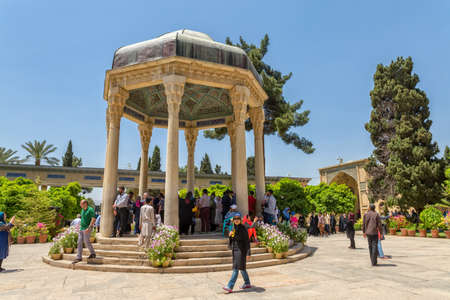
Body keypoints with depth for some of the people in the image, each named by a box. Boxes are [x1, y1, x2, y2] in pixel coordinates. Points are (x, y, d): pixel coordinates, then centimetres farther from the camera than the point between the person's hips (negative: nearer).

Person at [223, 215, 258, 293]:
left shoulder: (243, 228, -13)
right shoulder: (234, 227, 7)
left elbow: (247, 240, -13)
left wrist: (248, 252, -17)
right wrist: (230, 235, -5)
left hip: (241, 250, -8)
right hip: (235, 249, 8)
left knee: (236, 268, -10)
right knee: (241, 267, 15)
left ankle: (230, 287, -12)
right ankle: (247, 284, 30)